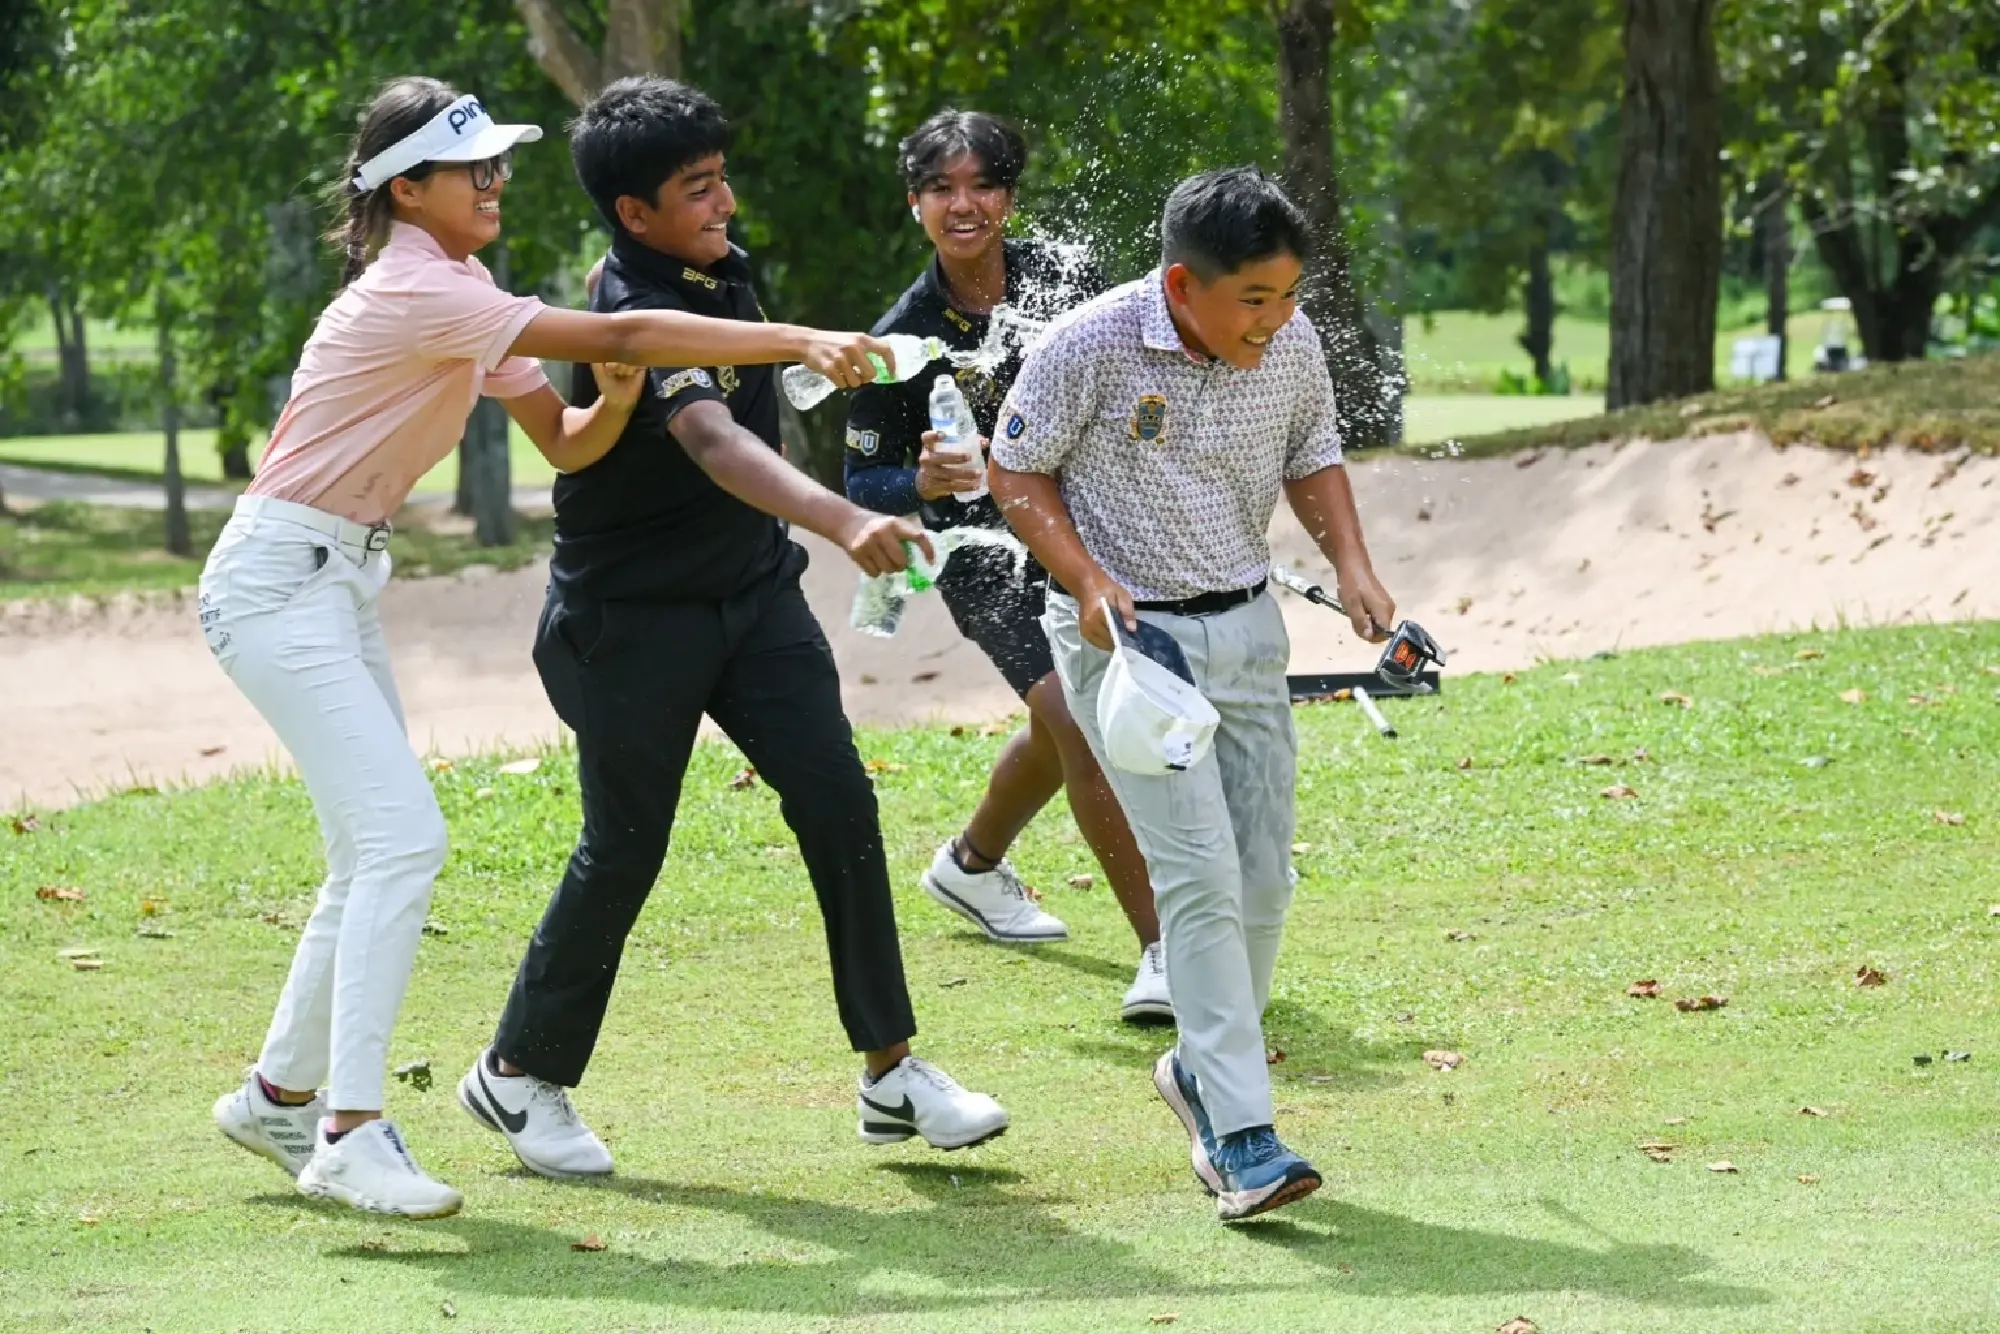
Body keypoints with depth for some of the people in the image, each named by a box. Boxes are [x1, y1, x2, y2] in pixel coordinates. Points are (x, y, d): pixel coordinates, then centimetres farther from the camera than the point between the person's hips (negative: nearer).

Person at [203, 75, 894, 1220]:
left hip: (345, 581, 10)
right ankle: (350, 1133, -19)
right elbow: (622, 337, -27)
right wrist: (802, 342, -29)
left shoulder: (469, 297, 10)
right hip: (277, 579, -10)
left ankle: (281, 1095, 26)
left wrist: (616, 399, -13)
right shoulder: (417, 293, -21)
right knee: (404, 838, -18)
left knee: (376, 855, 13)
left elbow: (563, 444, 10)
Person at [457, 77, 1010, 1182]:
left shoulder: (716, 265, 2)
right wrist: (845, 522, -61)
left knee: (838, 801, -4)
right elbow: (714, 443, -44)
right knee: (624, 850, 2)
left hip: (751, 591, 7)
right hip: (633, 620, -7)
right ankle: (520, 1073, 21)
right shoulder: (639, 315, -27)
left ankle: (892, 1072, 0)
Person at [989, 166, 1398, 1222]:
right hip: (1124, 632, -5)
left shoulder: (1293, 347, -4)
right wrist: (1085, 579, -18)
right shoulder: (1090, 346, -19)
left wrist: (1352, 568, -1)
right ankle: (1241, 1135, -14)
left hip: (1247, 629, 5)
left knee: (1263, 881, 8)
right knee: (1200, 875, -15)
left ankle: (1201, 1072, 31)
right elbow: (1015, 470, -6)